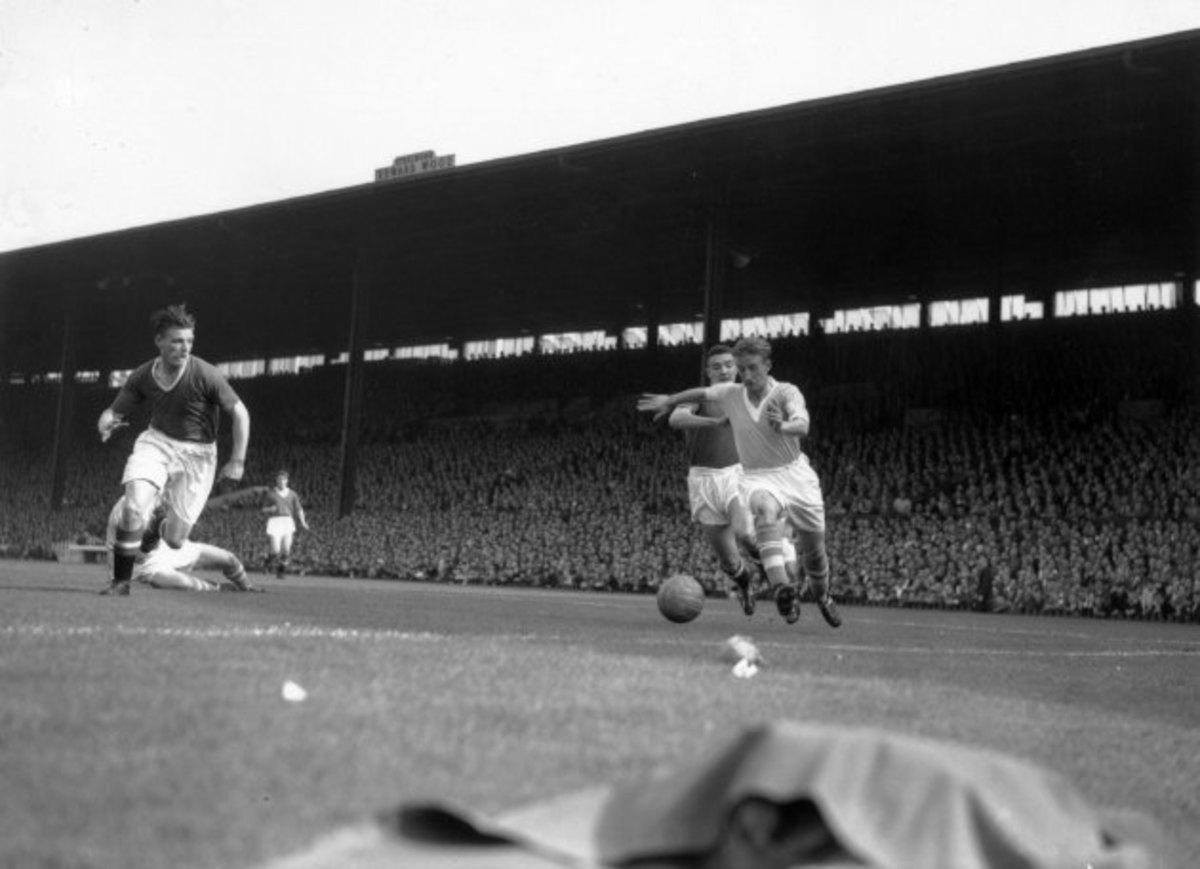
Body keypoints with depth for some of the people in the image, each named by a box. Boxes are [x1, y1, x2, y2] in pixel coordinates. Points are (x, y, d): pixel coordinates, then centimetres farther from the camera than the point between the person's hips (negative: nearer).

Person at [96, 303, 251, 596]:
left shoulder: (205, 375, -19)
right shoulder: (142, 377, -8)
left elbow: (240, 413, -11)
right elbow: (114, 412, 2)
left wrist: (237, 461, -13)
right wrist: (106, 422, -24)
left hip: (196, 453, -2)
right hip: (157, 442, 2)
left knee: (174, 540, -1)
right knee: (133, 506, -25)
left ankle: (160, 520, 38)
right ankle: (121, 582, -8)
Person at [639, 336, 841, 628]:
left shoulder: (786, 392, -11)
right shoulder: (730, 394, 1)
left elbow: (802, 425, -30)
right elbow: (701, 393, 22)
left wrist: (783, 426, -52)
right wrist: (669, 401, 32)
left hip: (795, 474, 0)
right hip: (757, 477, 0)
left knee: (813, 547, 6)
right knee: (764, 507, -37)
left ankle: (823, 597, 41)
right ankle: (782, 588, -51)